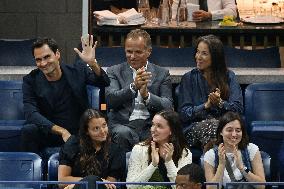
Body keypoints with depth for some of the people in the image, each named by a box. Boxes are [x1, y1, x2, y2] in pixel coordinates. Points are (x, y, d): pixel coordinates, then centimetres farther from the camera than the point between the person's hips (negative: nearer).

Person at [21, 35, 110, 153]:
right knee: (28, 130, -29)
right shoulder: (30, 81, -2)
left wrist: (92, 63, -26)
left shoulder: (77, 70, 2)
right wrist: (61, 131, -25)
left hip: (79, 133, 1)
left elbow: (104, 83, -6)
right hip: (49, 134, -1)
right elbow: (30, 113, -14)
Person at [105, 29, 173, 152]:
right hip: (124, 124, 0)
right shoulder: (114, 72, 13)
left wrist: (147, 95, -15)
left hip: (151, 126, 1)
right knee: (123, 133, -35)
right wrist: (133, 87, -20)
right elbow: (109, 100, -5)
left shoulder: (162, 74, 15)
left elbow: (168, 107, 4)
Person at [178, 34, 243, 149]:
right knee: (212, 125, -36)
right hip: (195, 126, 0)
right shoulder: (189, 78, 13)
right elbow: (183, 114, 4)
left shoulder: (228, 76, 14)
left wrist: (220, 103, -15)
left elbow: (238, 108, 4)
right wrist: (206, 105, -12)